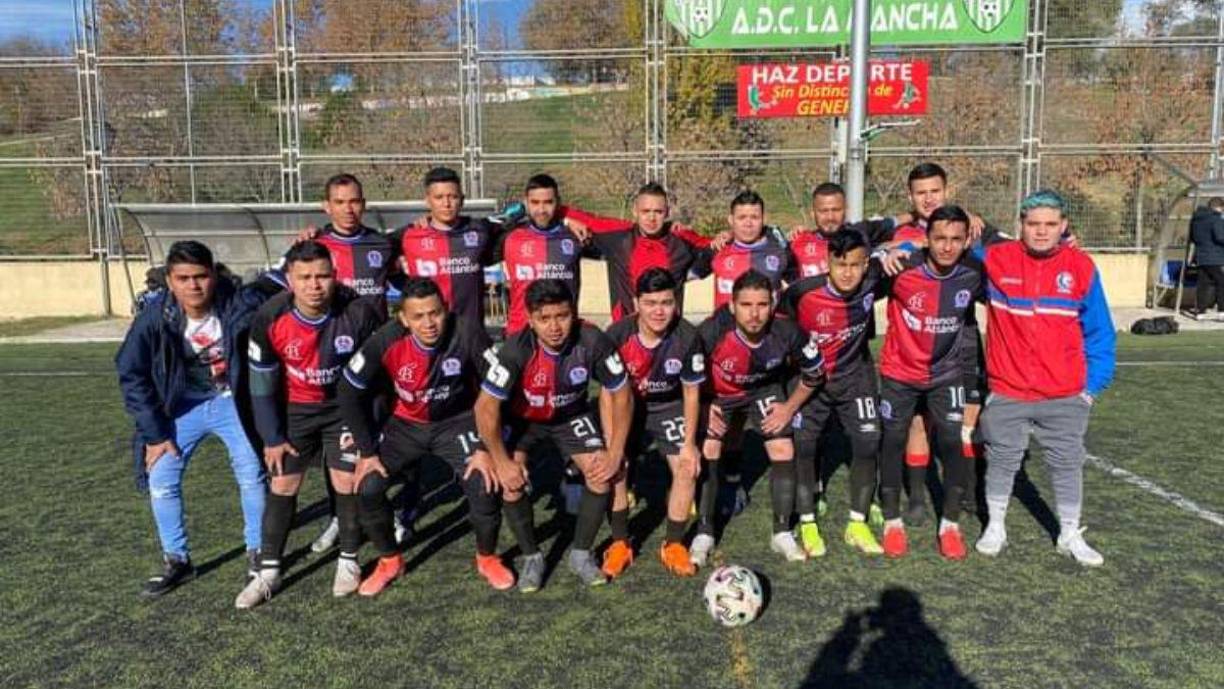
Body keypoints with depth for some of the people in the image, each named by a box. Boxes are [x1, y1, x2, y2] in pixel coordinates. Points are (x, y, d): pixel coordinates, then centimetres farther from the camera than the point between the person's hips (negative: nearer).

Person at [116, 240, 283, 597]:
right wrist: (155, 433, -8)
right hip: (183, 406, 2)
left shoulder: (240, 304, -25)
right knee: (161, 479, -2)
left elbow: (273, 284, -6)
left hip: (230, 402, -1)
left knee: (252, 476, -4)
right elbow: (132, 375, -8)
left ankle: (257, 552, 18)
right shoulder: (154, 318, -20)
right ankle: (176, 560, 16)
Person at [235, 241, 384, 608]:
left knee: (347, 481, -4)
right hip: (294, 408, 1)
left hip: (346, 406, -1)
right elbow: (262, 384, -9)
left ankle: (349, 562, 15)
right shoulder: (269, 319, -22)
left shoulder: (360, 312, -25)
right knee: (281, 485, 1)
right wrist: (272, 438, -6)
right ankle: (268, 571, 13)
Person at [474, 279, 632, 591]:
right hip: (523, 419, -1)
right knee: (512, 481, -21)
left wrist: (616, 453, -16)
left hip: (572, 414, 1)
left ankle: (581, 554, 6)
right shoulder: (516, 350, -34)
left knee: (603, 473, -16)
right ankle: (531, 556, 3)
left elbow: (621, 396, -16)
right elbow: (485, 407, -26)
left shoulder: (593, 342, -30)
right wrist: (502, 462, -22)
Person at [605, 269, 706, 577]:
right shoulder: (618, 334, -26)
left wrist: (689, 444, -10)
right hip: (629, 407, 0)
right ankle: (619, 543, 6)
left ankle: (674, 544, 8)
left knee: (687, 469, -12)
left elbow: (691, 393, -12)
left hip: (670, 407, 0)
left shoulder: (688, 337, -25)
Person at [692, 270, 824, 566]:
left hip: (765, 389, 2)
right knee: (707, 453, -10)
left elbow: (813, 372, -9)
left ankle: (782, 534, 10)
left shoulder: (786, 333, -30)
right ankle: (704, 535, 7)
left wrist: (790, 407, -8)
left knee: (783, 450, -7)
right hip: (716, 394, -1)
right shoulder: (712, 331, -37)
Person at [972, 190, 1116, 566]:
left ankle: (1071, 535, 30)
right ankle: (995, 527, 31)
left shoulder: (1081, 267, -3)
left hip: (1065, 396, 1)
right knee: (1001, 461, 12)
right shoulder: (994, 260, -7)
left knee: (1067, 464, 13)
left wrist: (1093, 385, 2)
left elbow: (1099, 333, 4)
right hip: (1006, 393, -1)